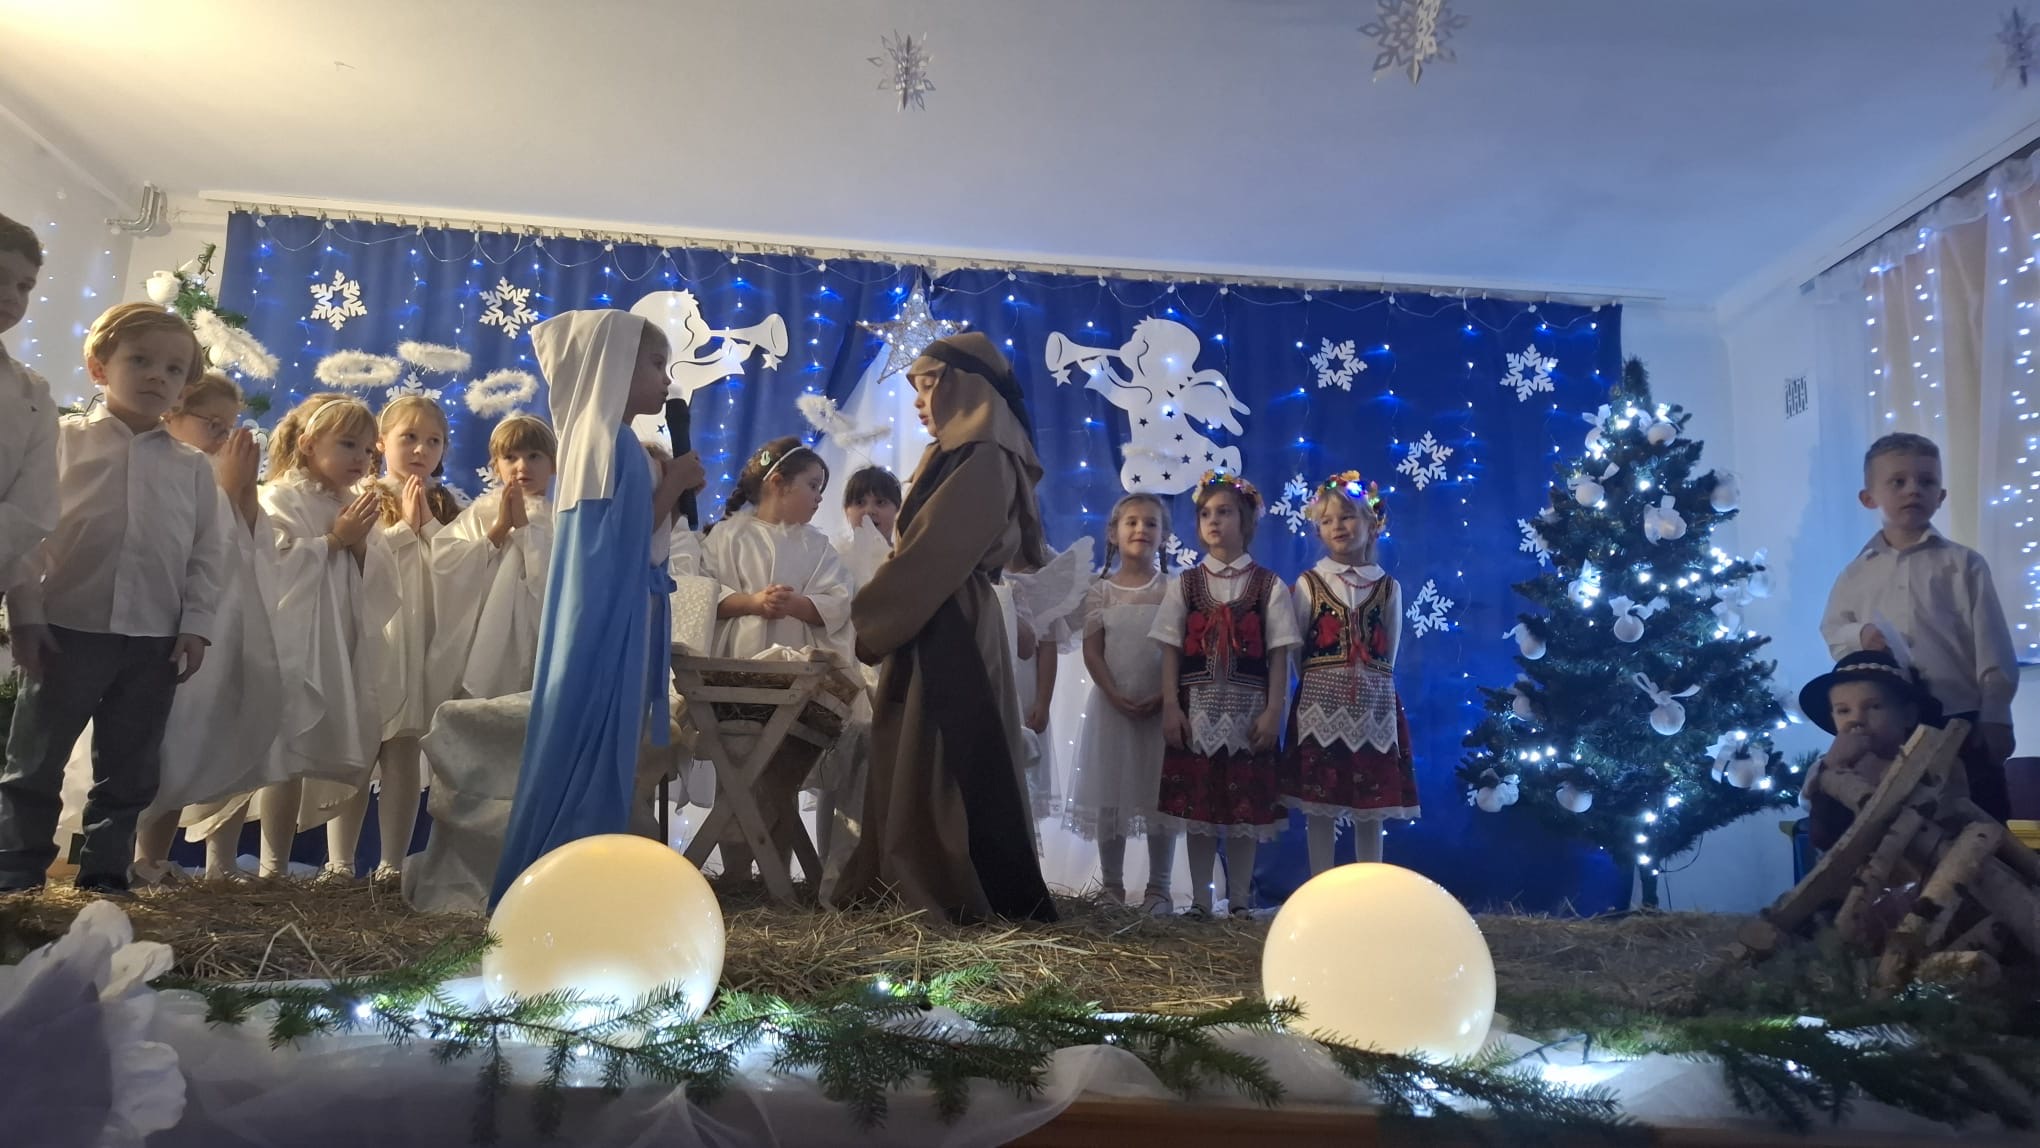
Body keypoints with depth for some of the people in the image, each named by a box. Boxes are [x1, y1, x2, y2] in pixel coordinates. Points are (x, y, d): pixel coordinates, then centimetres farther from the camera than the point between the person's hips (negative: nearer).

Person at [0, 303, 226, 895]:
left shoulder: (193, 466, 8)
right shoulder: (64, 440, 2)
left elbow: (208, 551, 6)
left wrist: (195, 624, -2)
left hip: (156, 639, 2)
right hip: (68, 628, -2)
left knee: (129, 770, 10)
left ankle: (104, 874, 21)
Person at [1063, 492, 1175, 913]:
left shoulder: (1173, 590, 3)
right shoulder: (1099, 592, 4)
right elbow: (1092, 651, -2)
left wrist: (1163, 697, -14)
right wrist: (1115, 696, -14)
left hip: (1162, 708, -1)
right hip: (1111, 706, 1)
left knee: (1160, 795, 2)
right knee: (1108, 796, 5)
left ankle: (1158, 887, 12)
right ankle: (1112, 885, 16)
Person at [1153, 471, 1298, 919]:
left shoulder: (1268, 585, 2)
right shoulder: (1185, 584, 6)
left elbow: (1278, 655, -1)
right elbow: (1171, 650, 2)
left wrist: (1273, 711, -8)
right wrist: (1171, 707, -6)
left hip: (1248, 710, -1)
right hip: (1197, 708, 1)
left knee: (1245, 806, 4)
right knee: (1196, 803, 4)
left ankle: (1240, 901, 14)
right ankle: (1200, 900, 13)